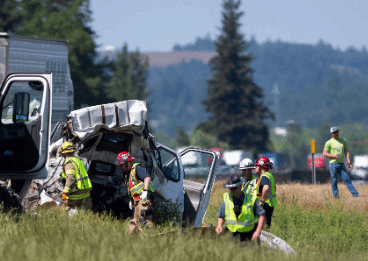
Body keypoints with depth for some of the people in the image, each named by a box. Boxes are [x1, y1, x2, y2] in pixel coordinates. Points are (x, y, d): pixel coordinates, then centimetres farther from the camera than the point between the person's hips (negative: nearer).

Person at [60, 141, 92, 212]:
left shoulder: (69, 163, -11)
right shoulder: (78, 160, 18)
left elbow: (70, 178, -23)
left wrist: (65, 192, -25)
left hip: (77, 192, -8)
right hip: (86, 190, 8)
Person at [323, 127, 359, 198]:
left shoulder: (343, 140, 13)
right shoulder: (329, 142, 0)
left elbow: (346, 152, 14)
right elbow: (324, 154, -1)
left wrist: (349, 162, 5)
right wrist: (333, 156, -16)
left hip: (341, 164, 3)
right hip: (333, 164, -3)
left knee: (347, 179, -3)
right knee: (334, 181, -1)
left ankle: (356, 195, -8)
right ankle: (336, 196, 5)